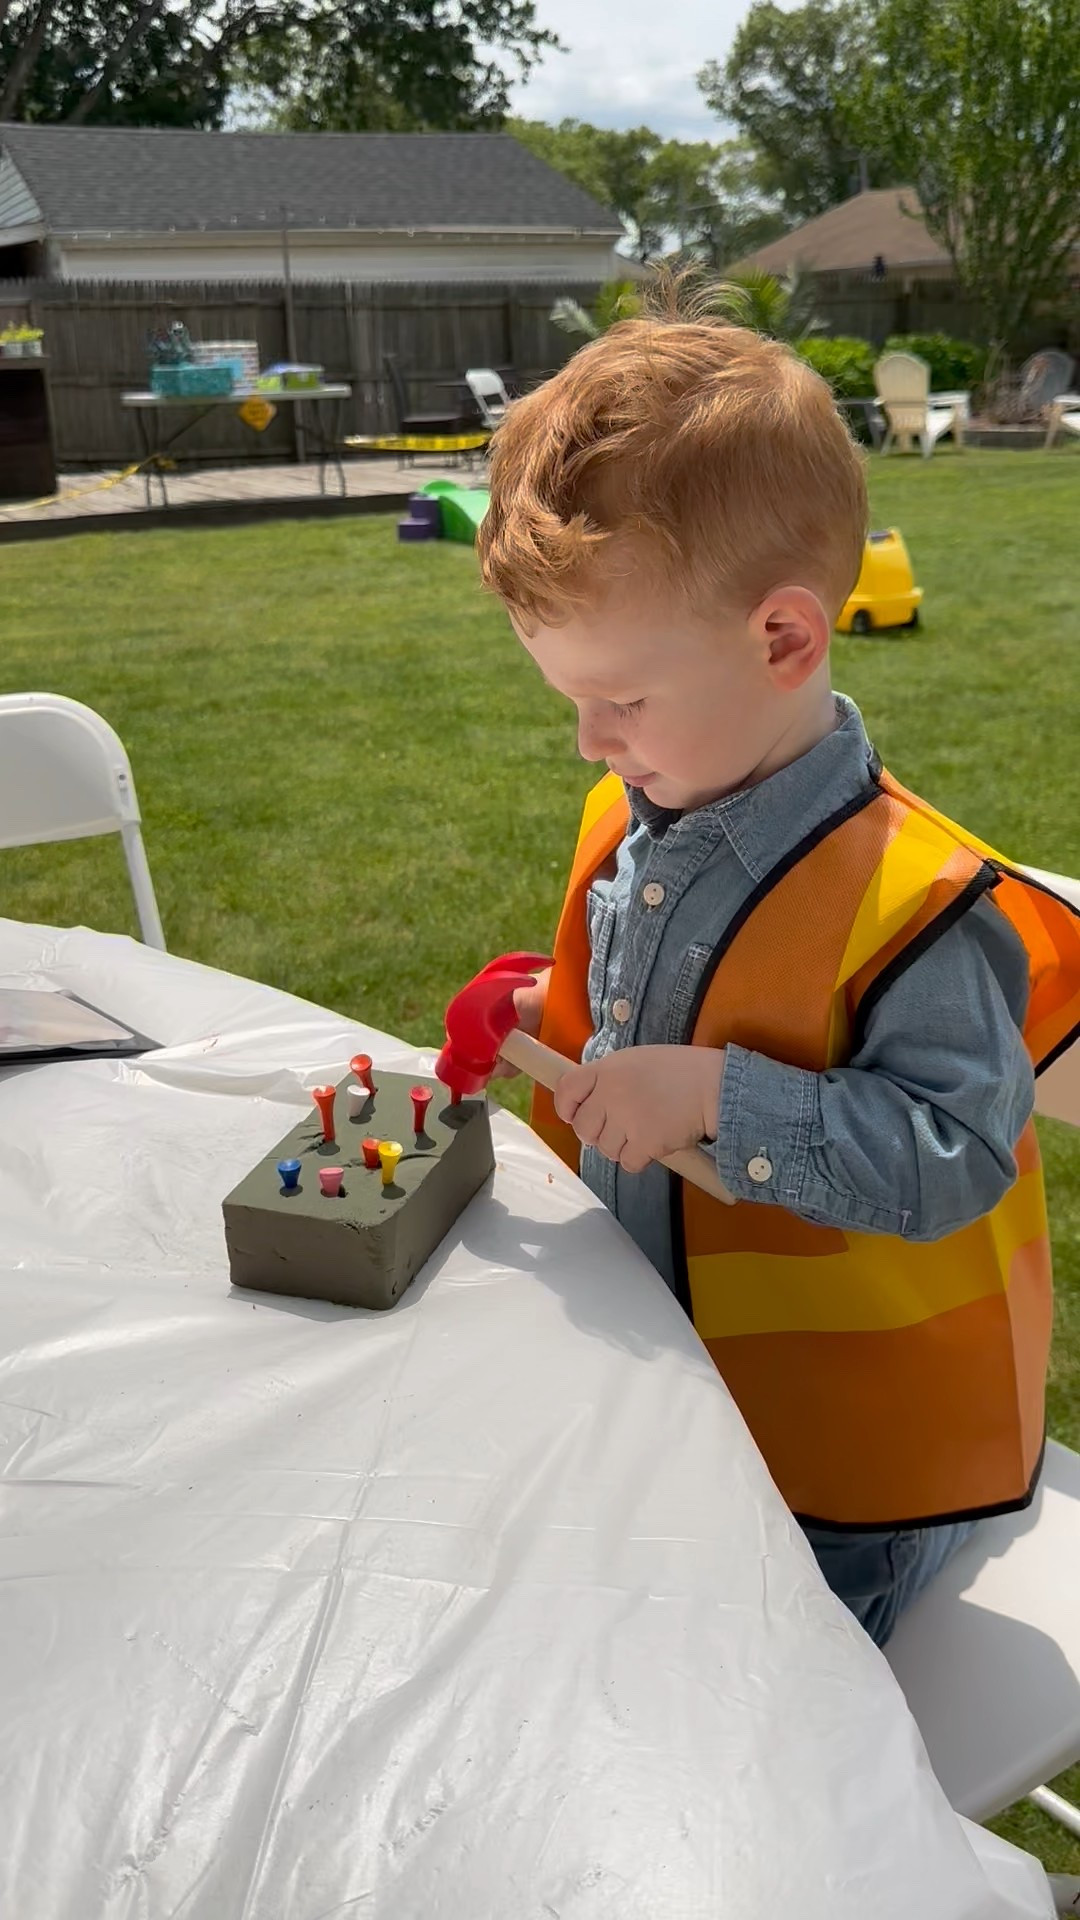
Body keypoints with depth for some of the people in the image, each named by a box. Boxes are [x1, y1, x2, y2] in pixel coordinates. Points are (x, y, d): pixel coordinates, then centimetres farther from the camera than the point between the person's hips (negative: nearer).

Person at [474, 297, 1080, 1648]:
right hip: (661, 1374, 8)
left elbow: (949, 1161, -28)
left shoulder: (911, 901, -27)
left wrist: (718, 1100, -36)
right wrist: (562, 1026, -1)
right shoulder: (630, 825, -2)